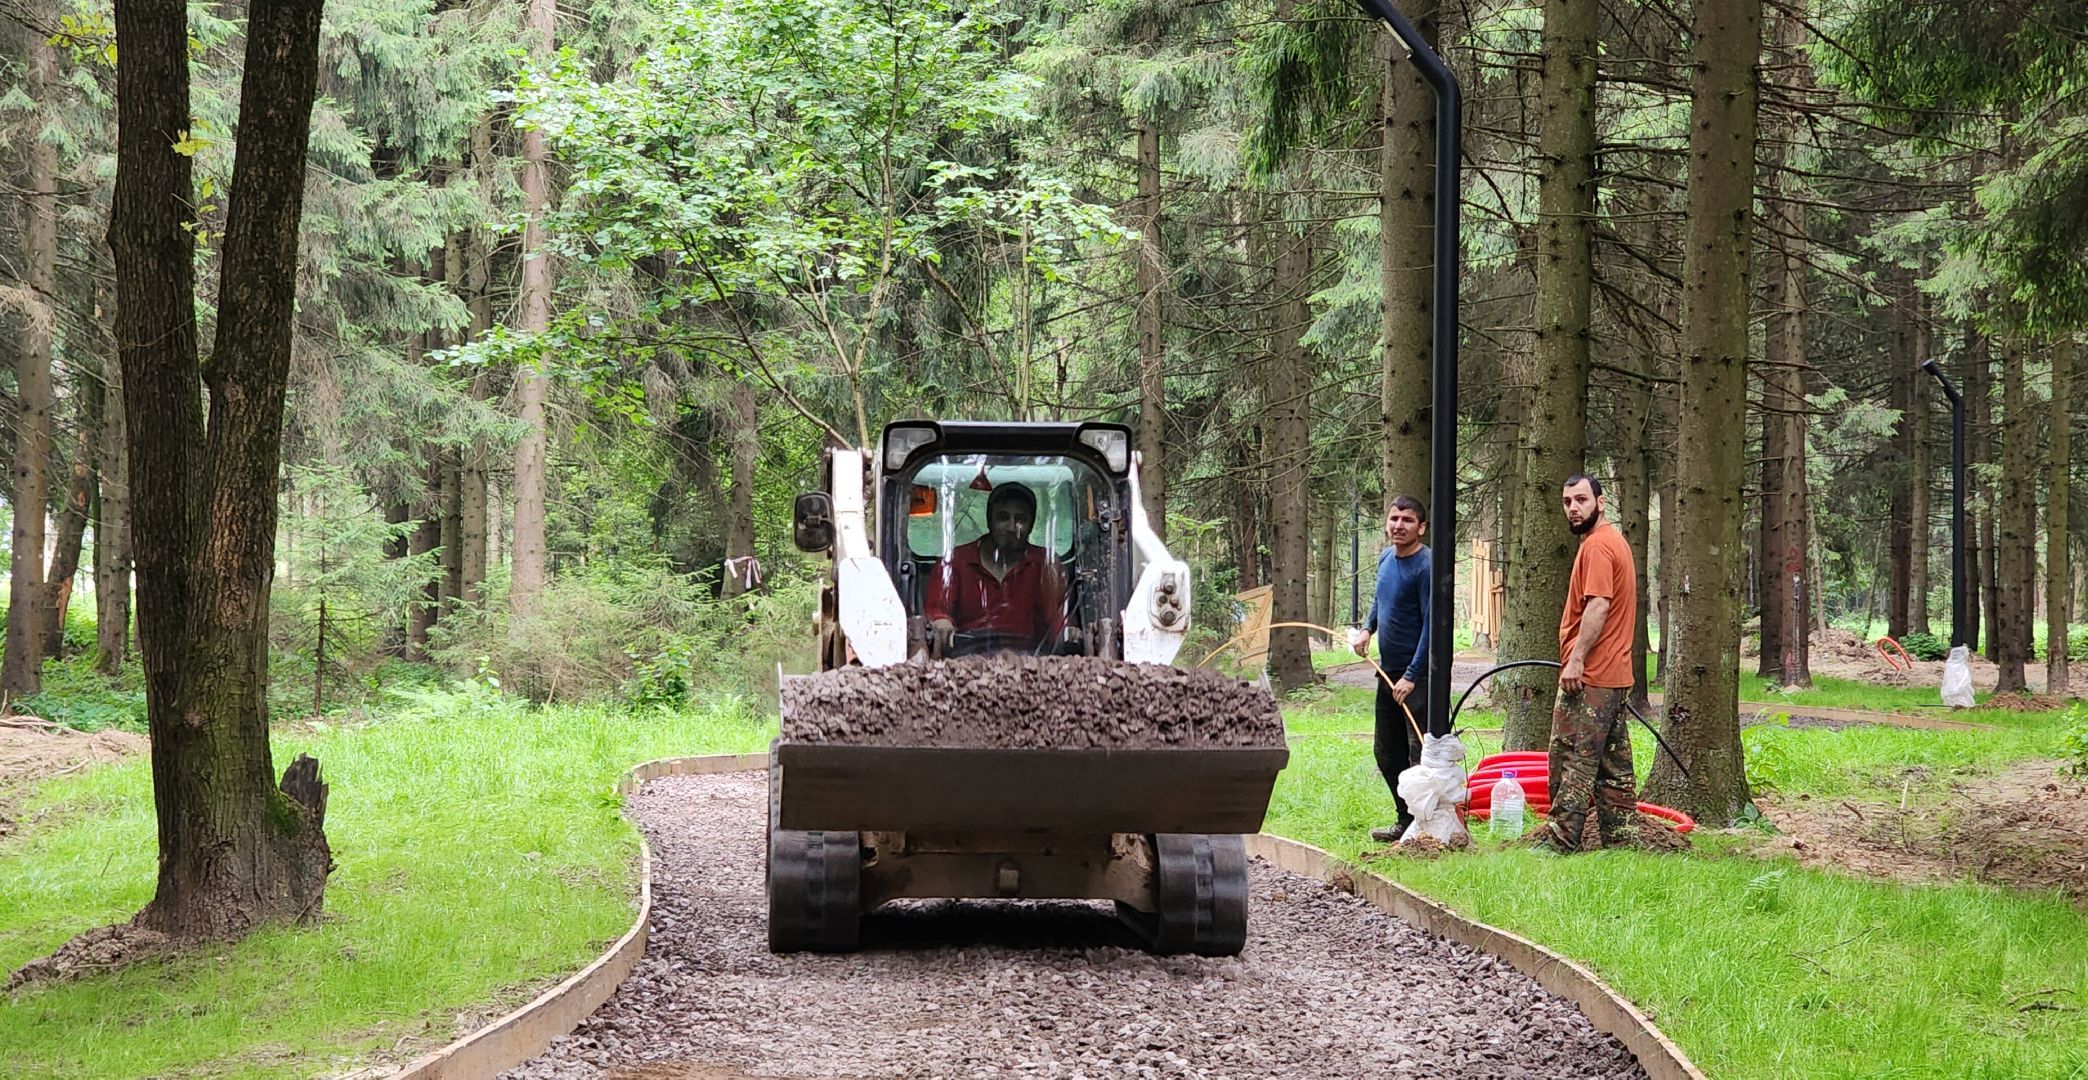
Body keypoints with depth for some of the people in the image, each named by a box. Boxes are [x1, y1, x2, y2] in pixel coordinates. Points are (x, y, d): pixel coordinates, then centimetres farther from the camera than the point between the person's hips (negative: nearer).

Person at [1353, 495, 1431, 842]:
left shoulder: (1425, 568, -17)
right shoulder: (1386, 559, 9)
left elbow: (1431, 627, -19)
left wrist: (1411, 676, -21)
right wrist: (1368, 628, 13)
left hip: (1417, 674, -9)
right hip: (1388, 671, 9)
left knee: (1420, 755, -8)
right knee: (1387, 752, 14)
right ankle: (1407, 821, 25)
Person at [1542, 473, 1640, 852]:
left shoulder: (1597, 546, -14)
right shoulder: (1614, 541, 19)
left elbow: (1598, 607, -23)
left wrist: (1576, 659, -23)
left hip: (1588, 676, -11)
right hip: (1614, 674, 11)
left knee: (1572, 757, -9)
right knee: (1613, 761, 12)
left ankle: (1561, 838, -9)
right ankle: (1619, 835, 15)